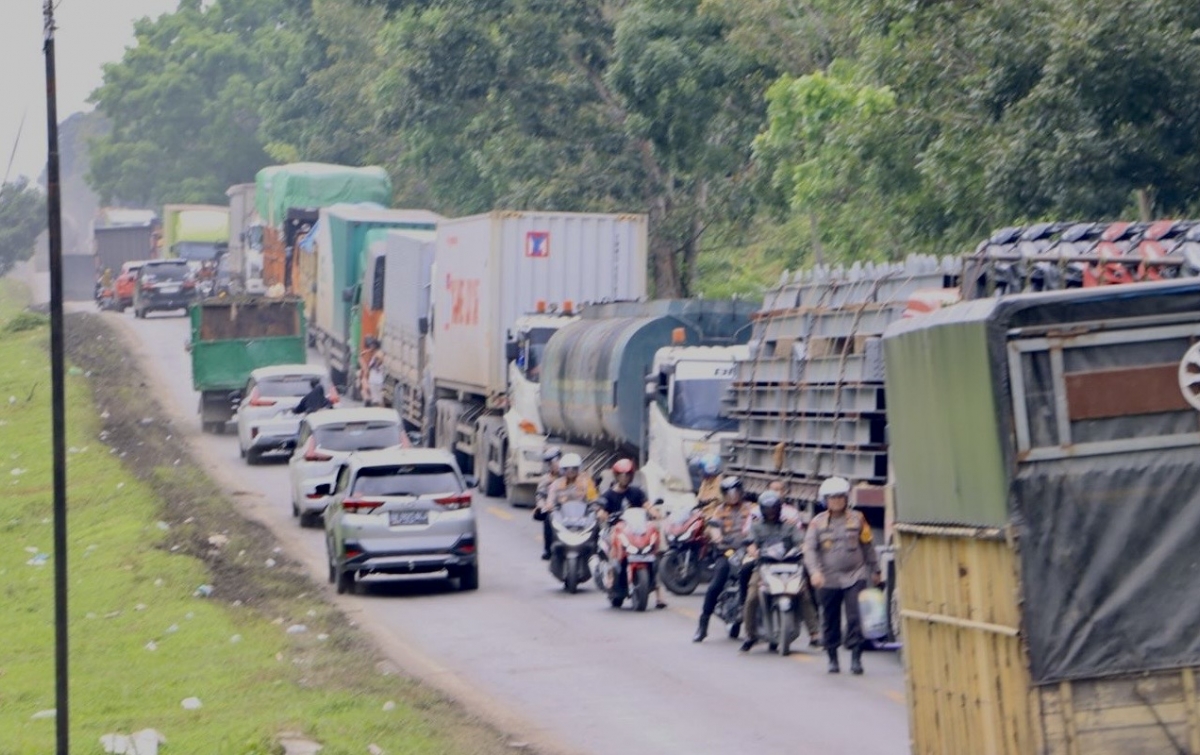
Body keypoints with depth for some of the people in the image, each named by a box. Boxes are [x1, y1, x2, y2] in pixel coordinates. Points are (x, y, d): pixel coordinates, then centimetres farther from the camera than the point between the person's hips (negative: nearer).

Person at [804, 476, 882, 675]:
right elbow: (809, 548, -5)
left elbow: (868, 546, 13)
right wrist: (815, 571, -20)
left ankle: (856, 657, -8)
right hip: (828, 579, 1)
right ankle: (832, 658, 19)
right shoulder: (818, 522, 3)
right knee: (831, 622, 7)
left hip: (854, 577, -1)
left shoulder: (857, 519, 5)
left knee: (854, 619, -10)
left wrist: (875, 570, 17)